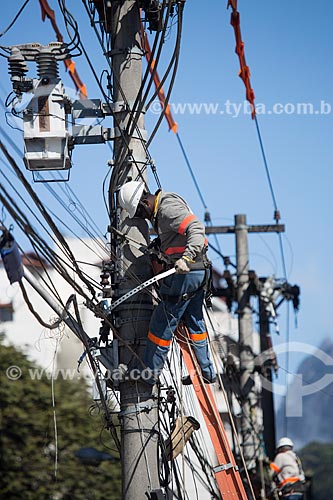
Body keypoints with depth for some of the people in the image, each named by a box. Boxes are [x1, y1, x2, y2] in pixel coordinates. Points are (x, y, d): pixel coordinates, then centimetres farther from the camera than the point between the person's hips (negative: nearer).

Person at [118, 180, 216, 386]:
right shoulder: (160, 210, 14)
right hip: (199, 272, 10)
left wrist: (186, 257, -40)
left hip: (185, 273, -10)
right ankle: (206, 372, 23)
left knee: (162, 324, -1)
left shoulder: (169, 208, -18)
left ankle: (150, 374, 7)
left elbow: (197, 228, -30)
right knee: (195, 322, 18)